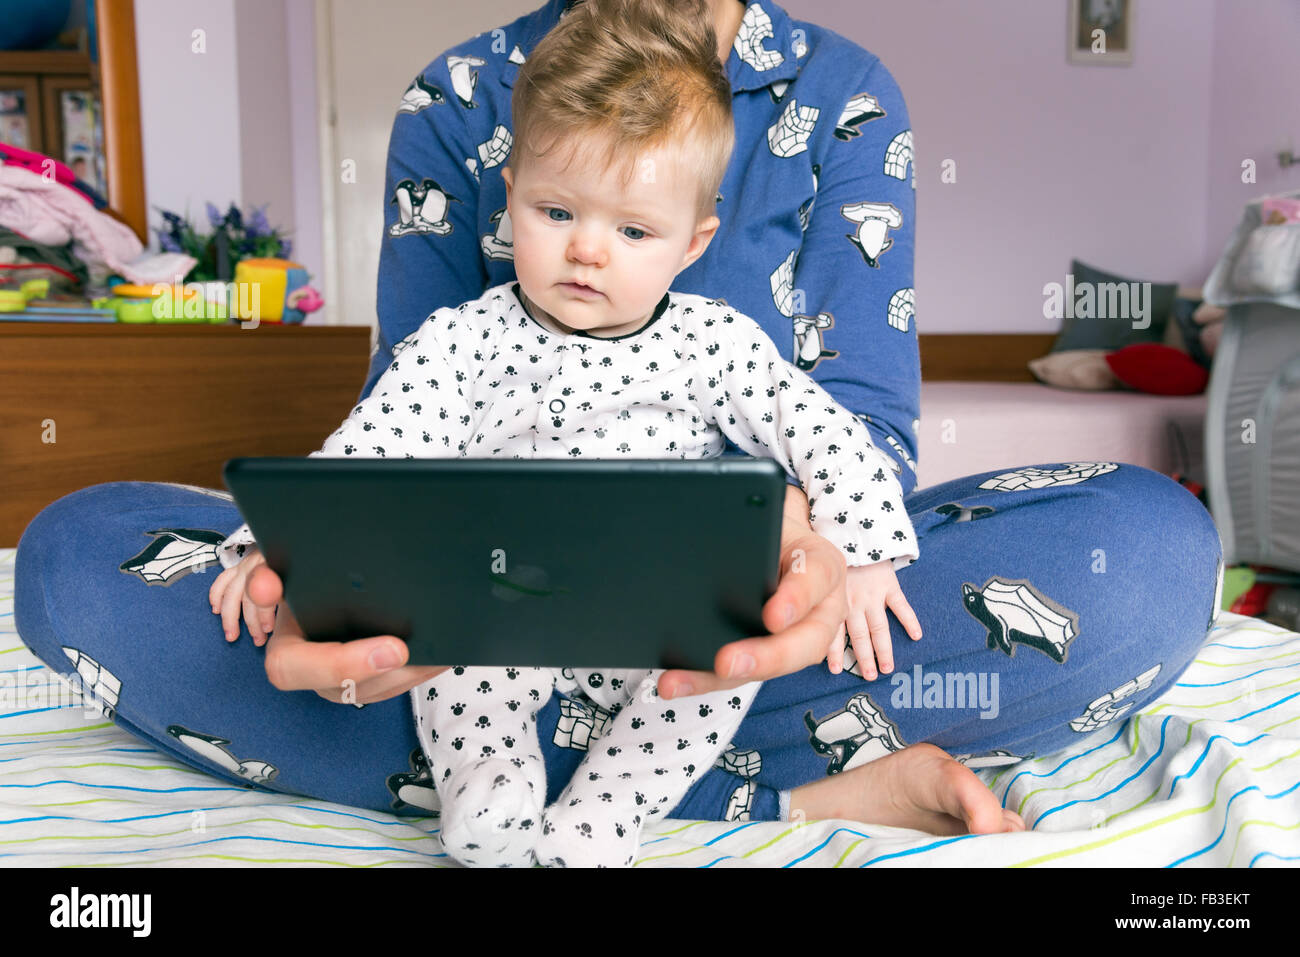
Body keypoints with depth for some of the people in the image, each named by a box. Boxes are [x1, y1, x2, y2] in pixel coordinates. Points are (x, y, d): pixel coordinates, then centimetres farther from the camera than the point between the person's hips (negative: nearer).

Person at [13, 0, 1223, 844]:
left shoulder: (846, 100, 2)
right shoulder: (454, 101, 3)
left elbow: (861, 409, -6)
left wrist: (822, 532, -31)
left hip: (748, 608, -1)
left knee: (1153, 542, -24)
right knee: (79, 552, -20)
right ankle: (800, 789, -28)